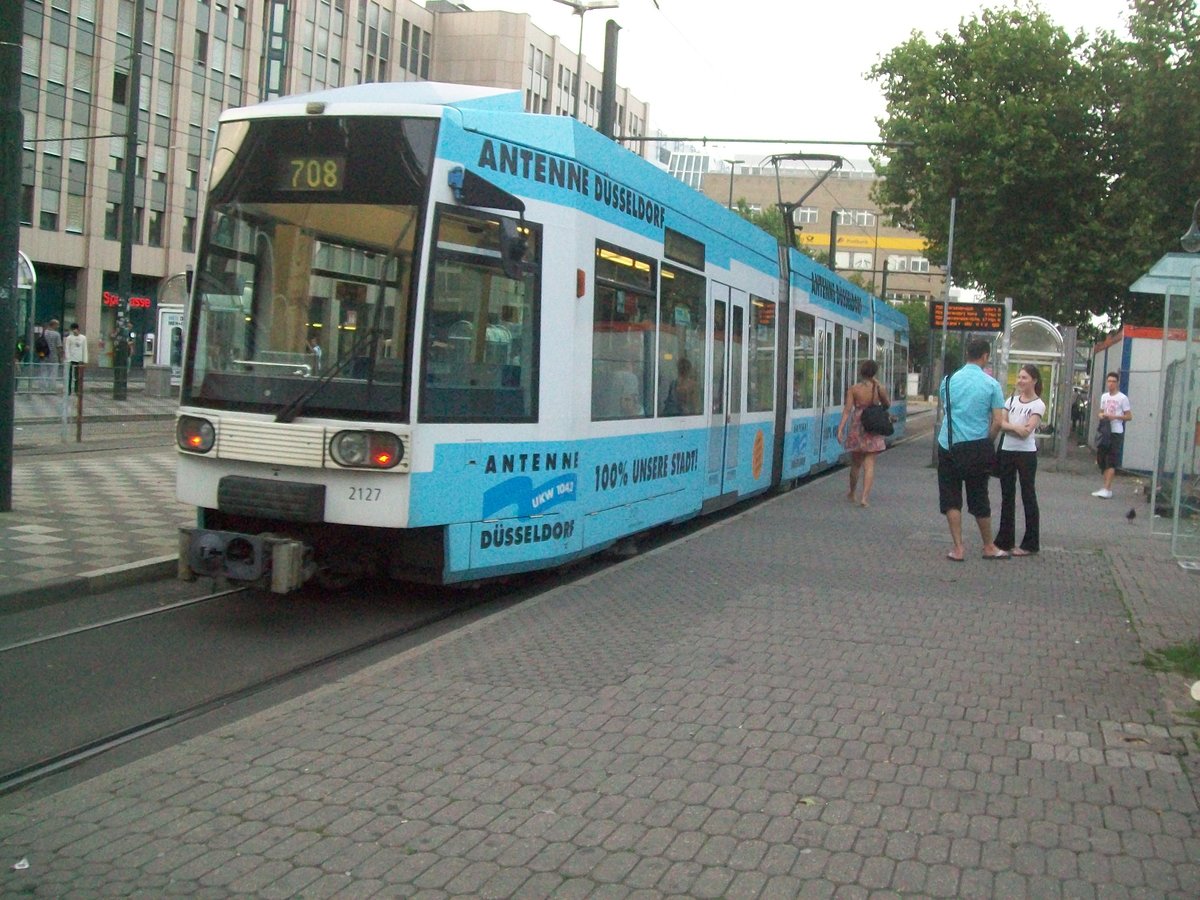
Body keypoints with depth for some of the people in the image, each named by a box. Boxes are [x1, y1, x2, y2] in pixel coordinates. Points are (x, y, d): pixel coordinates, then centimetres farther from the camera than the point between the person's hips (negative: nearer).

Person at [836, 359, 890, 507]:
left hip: (857, 428, 1)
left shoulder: (854, 388, -6)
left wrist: (840, 429, -13)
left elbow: (847, 410, -12)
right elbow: (887, 404, 13)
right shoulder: (878, 388, -4)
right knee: (869, 464, 0)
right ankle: (865, 497, -11)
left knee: (855, 464, 16)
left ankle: (852, 494, 33)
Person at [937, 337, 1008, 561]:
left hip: (948, 445, 1)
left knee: (951, 498, 7)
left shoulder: (949, 381, 1)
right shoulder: (991, 384, -5)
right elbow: (997, 421, -7)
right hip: (977, 446, -1)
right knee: (979, 498, 10)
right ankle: (989, 547, 23)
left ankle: (958, 548, 4)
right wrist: (988, 441, 7)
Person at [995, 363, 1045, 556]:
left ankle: (1030, 543, 6)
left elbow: (1026, 431, -15)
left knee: (1028, 496, 1)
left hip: (1026, 454, -5)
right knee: (1007, 496, 9)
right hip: (1007, 451, 5)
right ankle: (1004, 540, 16)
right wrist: (1017, 427, -14)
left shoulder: (1038, 405, -6)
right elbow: (1001, 423, 0)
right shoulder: (1012, 400, 9)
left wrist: (1009, 426, -6)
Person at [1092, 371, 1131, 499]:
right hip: (1105, 431, 7)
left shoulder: (1122, 398, -5)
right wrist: (1100, 415, -1)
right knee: (1101, 459, 7)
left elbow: (1129, 416, -5)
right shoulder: (1104, 396, 14)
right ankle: (1106, 488, 16)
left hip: (1116, 433, -7)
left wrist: (1115, 416, -18)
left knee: (1111, 462, -10)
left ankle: (1107, 489, -13)